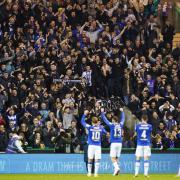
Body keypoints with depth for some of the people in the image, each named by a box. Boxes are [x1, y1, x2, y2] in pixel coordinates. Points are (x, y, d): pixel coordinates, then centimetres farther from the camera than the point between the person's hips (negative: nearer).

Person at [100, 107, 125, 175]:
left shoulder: (112, 125, -6)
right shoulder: (120, 125, 6)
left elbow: (105, 119, 2)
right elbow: (123, 118, 25)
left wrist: (102, 112, 13)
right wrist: (122, 111, 40)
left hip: (114, 143, -4)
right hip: (119, 143, 5)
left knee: (113, 157, -4)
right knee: (117, 157, 10)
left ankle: (117, 167, -25)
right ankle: (116, 170, 6)